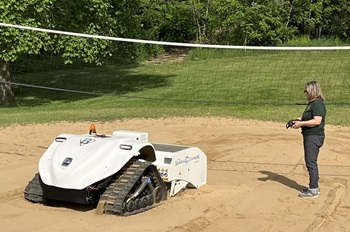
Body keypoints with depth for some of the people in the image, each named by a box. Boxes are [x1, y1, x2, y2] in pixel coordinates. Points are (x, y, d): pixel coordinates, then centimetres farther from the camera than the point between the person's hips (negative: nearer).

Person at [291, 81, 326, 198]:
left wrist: (301, 123, -22)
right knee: (310, 162, 16)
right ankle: (314, 187, 26)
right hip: (309, 136, 11)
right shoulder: (311, 103, 16)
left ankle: (313, 190, -2)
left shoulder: (318, 104, -17)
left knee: (311, 162, -8)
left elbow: (317, 121, -26)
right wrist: (299, 120, 12)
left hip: (314, 137, -11)